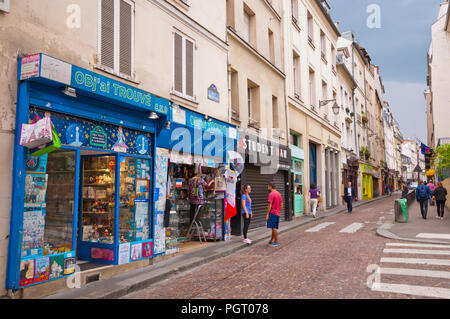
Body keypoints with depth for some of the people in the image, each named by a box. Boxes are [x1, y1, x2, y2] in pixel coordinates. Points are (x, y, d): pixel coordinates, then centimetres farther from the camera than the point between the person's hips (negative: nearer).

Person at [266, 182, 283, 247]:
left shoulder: (271, 194, -14)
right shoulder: (279, 193, 12)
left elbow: (270, 205, -18)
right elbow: (281, 204, 15)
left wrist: (267, 214, -16)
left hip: (272, 213, -9)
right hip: (277, 213, 9)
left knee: (274, 228, -2)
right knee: (274, 228, 13)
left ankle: (276, 242, 3)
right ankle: (271, 241, 20)